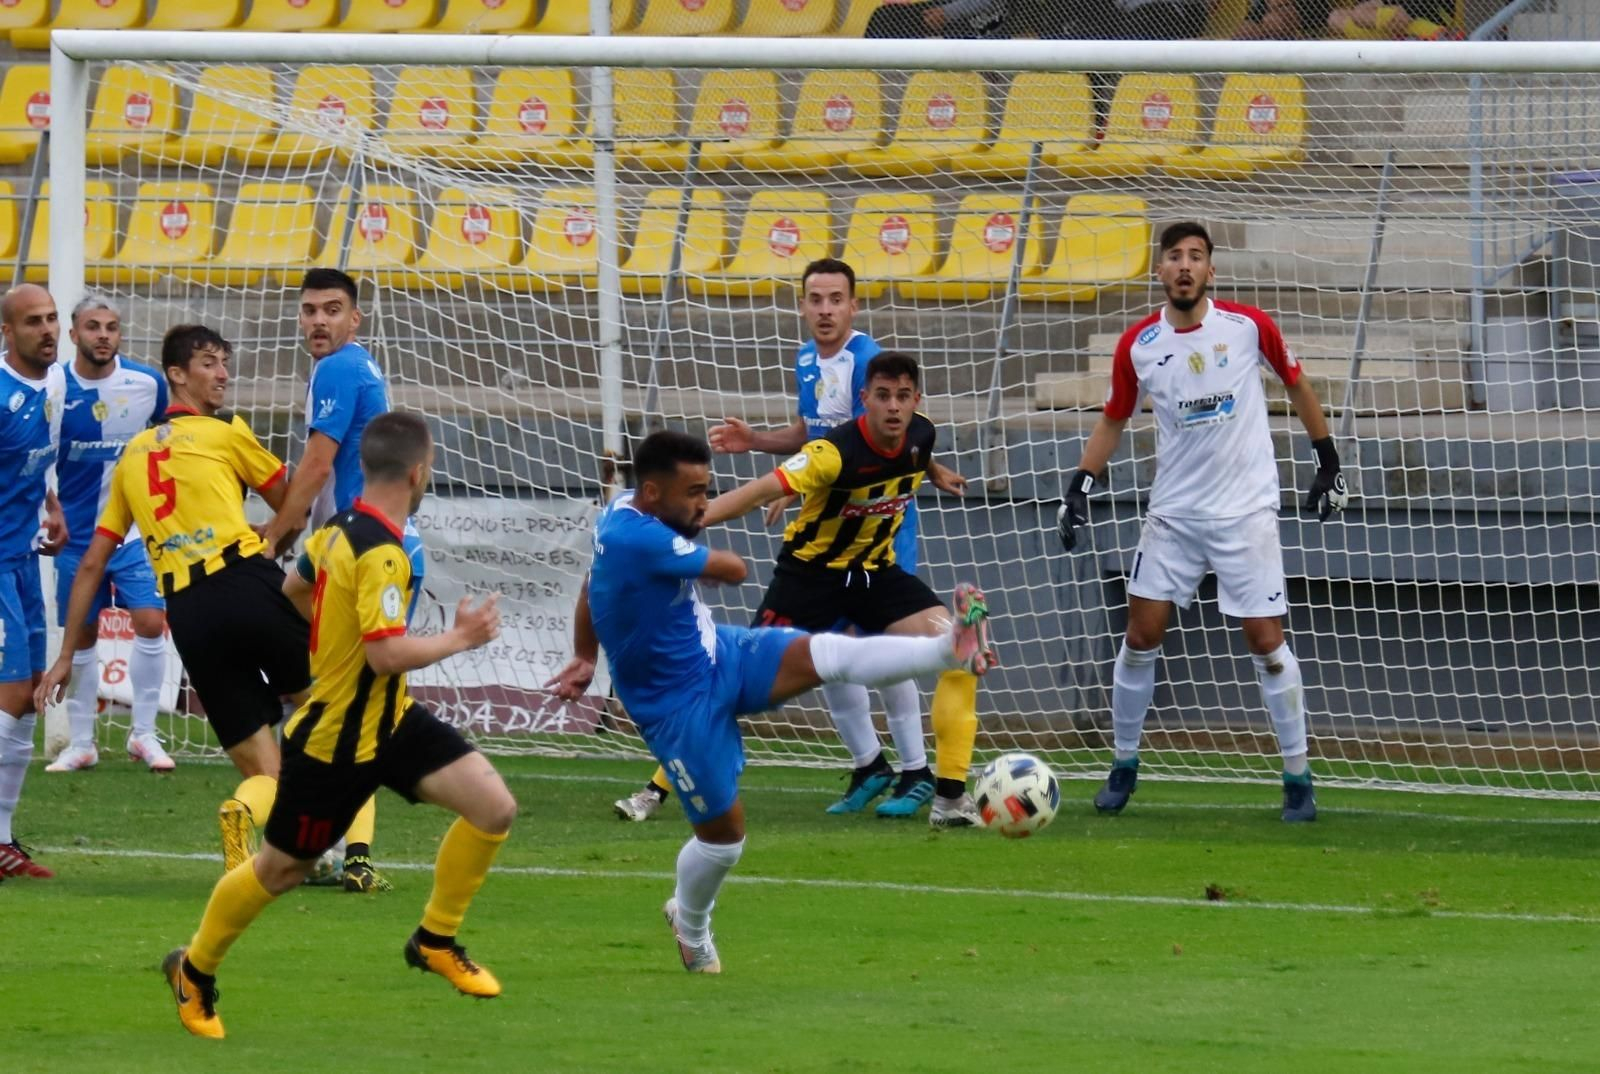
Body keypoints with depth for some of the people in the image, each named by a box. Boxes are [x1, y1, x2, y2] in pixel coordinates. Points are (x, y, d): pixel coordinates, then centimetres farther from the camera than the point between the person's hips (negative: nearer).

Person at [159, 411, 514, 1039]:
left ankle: (436, 940, 13)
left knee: (494, 807, -4)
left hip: (387, 719, 9)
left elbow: (296, 590, 19)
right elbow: (387, 654, -32)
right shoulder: (381, 554, -27)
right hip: (335, 742, -9)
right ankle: (195, 969, 32)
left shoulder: (343, 529, 1)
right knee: (280, 870, 10)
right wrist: (458, 639, -20)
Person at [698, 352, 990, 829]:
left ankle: (950, 798, -8)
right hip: (810, 571, -5)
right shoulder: (837, 453, -30)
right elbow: (761, 491, -38)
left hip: (875, 570, 5)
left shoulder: (922, 437, -11)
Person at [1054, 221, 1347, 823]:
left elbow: (1297, 387, 7)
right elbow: (1113, 421, 11)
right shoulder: (1138, 345, -3)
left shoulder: (1248, 327, -8)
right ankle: (1124, 764, 16)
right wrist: (1079, 488, 1)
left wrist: (1328, 465, 8)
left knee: (1265, 639, -5)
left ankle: (1298, 777, 4)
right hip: (1174, 512, 2)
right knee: (1142, 633, -1)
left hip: (1246, 511, -2)